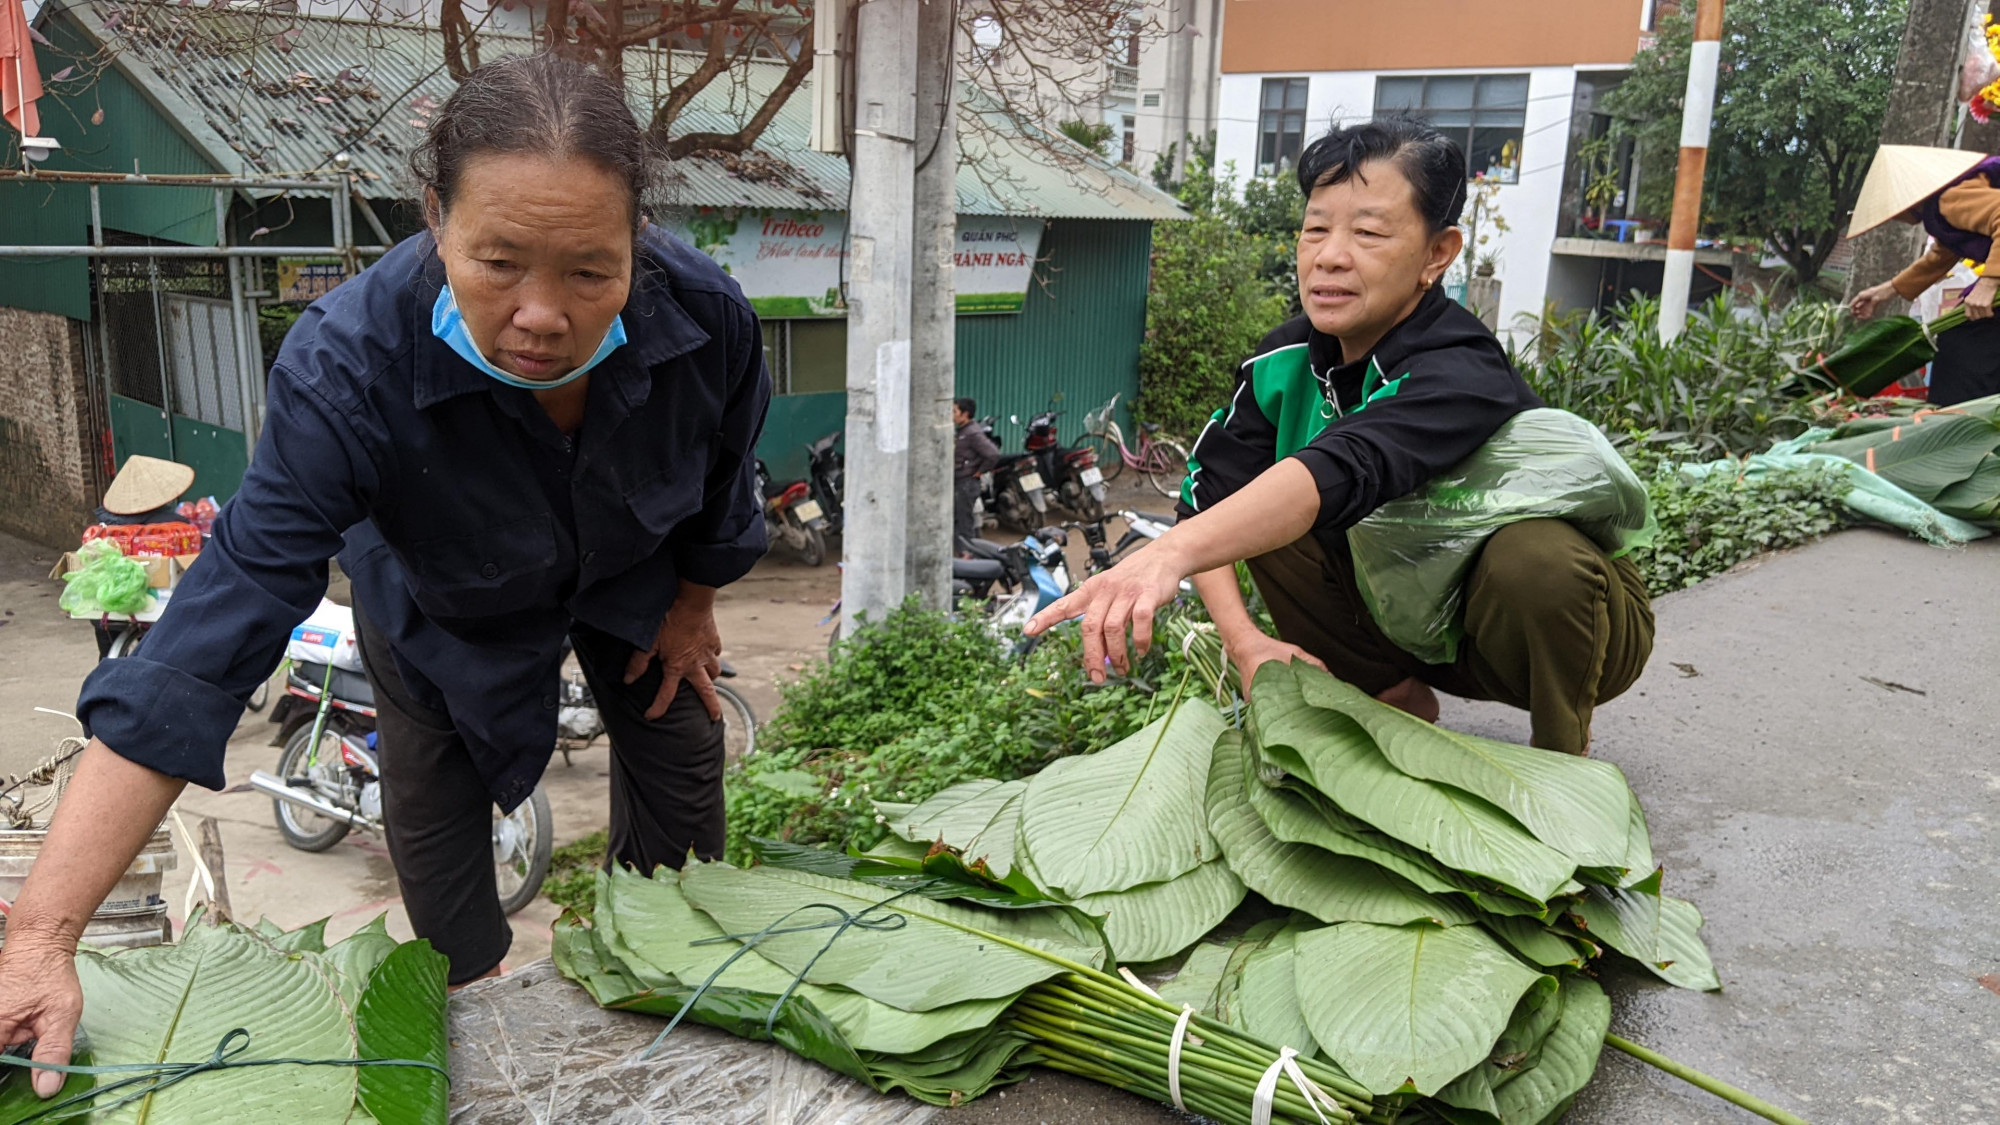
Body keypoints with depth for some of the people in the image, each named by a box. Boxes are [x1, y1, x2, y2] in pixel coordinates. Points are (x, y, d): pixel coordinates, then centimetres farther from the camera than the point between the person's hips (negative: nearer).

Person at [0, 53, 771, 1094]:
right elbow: (217, 631, -43)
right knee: (433, 810, 7)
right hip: (444, 608, -1)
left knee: (679, 769, 11)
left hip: (634, 579, 2)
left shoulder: (708, 315, -36)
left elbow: (722, 486, -12)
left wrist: (692, 608, 4)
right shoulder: (346, 369, -42)